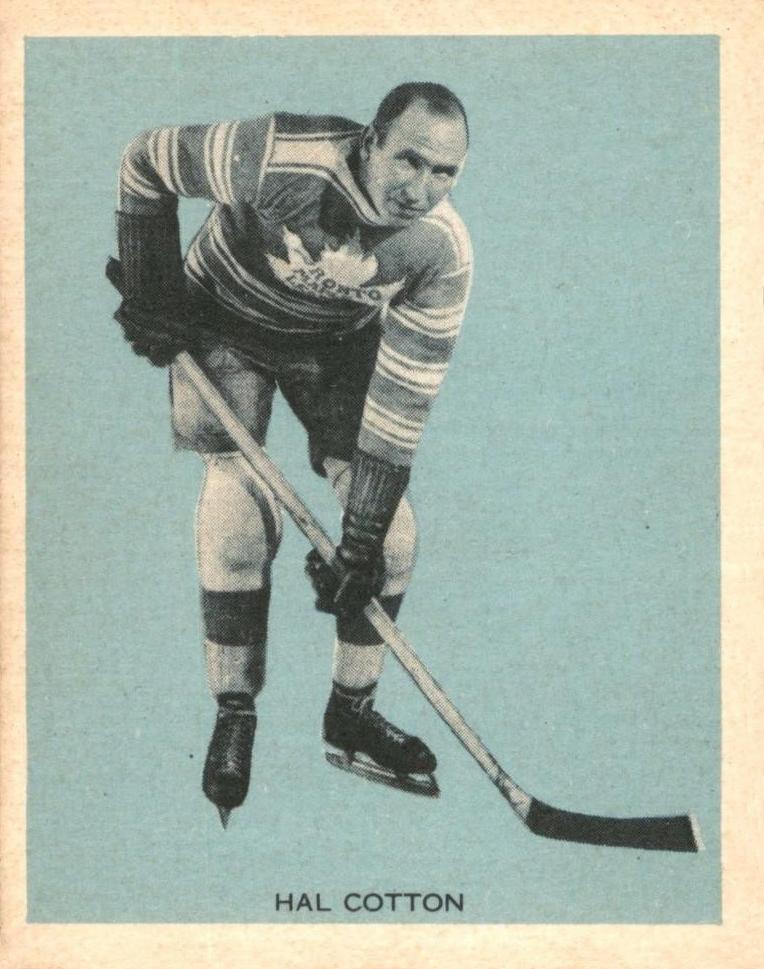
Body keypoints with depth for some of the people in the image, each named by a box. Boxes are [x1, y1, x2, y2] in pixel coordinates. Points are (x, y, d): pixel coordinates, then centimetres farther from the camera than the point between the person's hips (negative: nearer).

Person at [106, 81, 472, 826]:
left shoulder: (444, 253, -26)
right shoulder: (277, 157, -35)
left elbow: (402, 403, -23)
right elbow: (146, 162, -18)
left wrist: (360, 544, -24)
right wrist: (150, 297, -15)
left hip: (340, 341, 3)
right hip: (226, 321, -2)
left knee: (388, 528, -7)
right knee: (241, 508, -16)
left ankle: (351, 715, 11)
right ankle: (233, 721, 0)